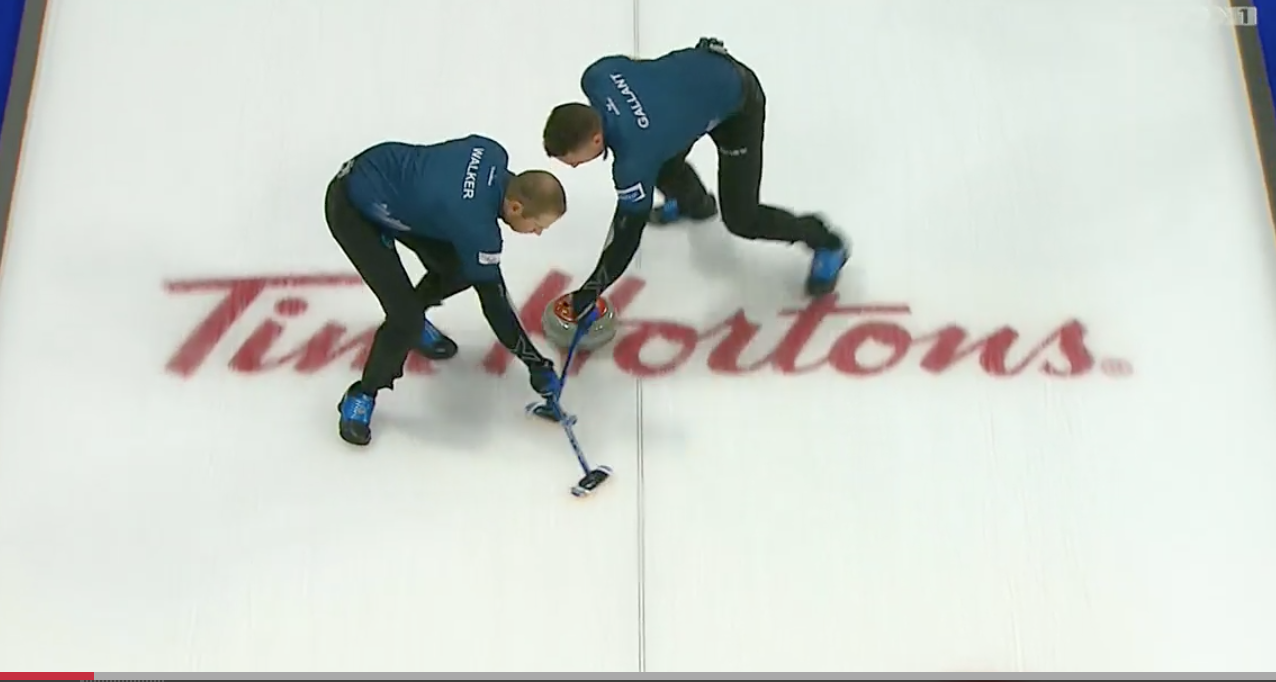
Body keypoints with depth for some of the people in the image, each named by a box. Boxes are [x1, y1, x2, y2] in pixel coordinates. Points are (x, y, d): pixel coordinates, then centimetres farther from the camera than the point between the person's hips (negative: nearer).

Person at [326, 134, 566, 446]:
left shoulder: (492, 153, -14)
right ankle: (361, 396, 11)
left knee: (458, 267, 9)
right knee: (407, 320, -13)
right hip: (352, 208, -8)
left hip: (384, 170, 8)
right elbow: (494, 302, -21)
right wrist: (536, 363, -11)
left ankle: (409, 317, 37)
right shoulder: (477, 227, -31)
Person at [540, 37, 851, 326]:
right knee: (664, 165, 21)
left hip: (737, 103, -8)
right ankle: (695, 202, 57)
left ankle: (826, 243, 18)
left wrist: (590, 291, -16)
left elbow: (627, 233, -26)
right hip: (699, 62, 8)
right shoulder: (596, 76, -20)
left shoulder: (635, 157, -36)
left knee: (740, 218, -5)